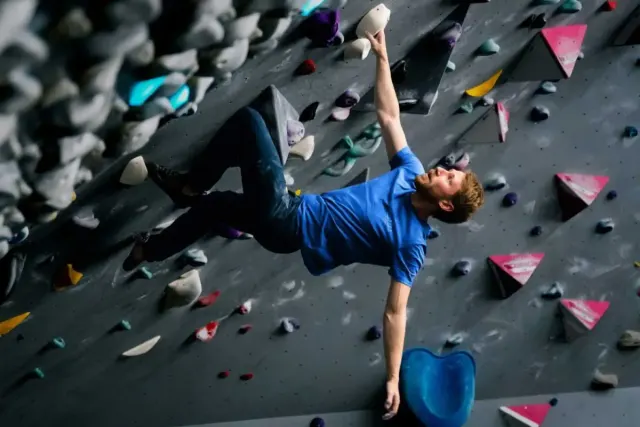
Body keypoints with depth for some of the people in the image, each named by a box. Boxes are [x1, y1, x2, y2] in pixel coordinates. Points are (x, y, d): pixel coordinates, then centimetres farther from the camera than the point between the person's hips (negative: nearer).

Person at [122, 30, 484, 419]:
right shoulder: (413, 174, 0)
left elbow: (396, 312, -17)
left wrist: (393, 379, -22)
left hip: (285, 225, -7)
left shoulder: (411, 243, -17)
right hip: (296, 209, 7)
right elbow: (388, 116, 6)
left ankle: (191, 187, 18)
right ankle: (149, 250, 36)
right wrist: (382, 56, 5)